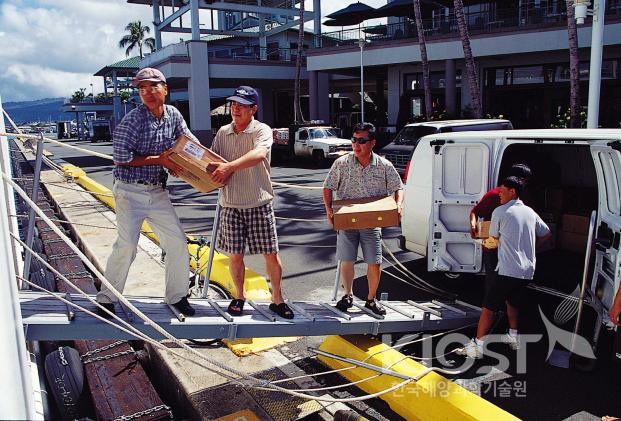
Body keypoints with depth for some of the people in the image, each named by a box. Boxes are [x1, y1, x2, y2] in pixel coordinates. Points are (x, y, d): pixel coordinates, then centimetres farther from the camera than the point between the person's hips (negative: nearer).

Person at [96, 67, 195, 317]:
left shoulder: (173, 114, 4)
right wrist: (159, 159, -15)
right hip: (130, 191, -6)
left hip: (158, 192, 6)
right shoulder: (132, 120, -14)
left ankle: (177, 296, 20)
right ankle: (107, 299, 5)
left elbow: (189, 140, 18)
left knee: (178, 242, 4)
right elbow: (120, 159, -15)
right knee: (127, 244, -14)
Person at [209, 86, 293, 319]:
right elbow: (211, 162, 13)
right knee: (235, 255, 8)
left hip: (259, 203, -3)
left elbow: (259, 154, -27)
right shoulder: (223, 132, 10)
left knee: (271, 254, 2)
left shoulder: (262, 130, -6)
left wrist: (230, 166, -34)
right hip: (231, 204, 3)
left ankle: (277, 299, 19)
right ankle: (240, 296, 28)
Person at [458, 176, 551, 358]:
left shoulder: (500, 212, -6)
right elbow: (546, 234, 24)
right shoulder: (530, 212, 12)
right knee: (512, 301, 28)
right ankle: (513, 337, 35)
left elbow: (494, 236, 8)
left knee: (489, 307, -4)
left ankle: (477, 346, -4)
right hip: (528, 270, 7)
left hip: (509, 270, -7)